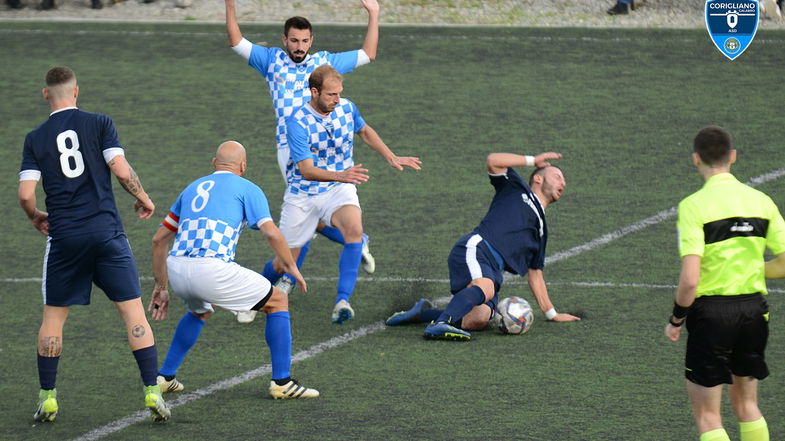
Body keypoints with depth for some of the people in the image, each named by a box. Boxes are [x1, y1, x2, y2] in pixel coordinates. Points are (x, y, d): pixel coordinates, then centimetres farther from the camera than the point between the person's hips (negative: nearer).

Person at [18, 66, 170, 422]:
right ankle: (153, 394, -4)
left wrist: (36, 218, 20)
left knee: (53, 317, 13)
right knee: (133, 311, 2)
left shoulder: (35, 138, 4)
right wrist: (143, 198, 10)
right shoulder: (99, 124, 1)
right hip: (106, 231, -1)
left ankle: (47, 399, 11)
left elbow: (25, 194, -1)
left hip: (63, 237, 1)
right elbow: (121, 170, -7)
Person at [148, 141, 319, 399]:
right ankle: (282, 382, 7)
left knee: (200, 312, 38)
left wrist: (161, 287, 33)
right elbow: (271, 234, -2)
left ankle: (164, 377, 32)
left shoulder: (193, 188, 27)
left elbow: (159, 239, 28)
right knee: (278, 302, 12)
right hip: (212, 269, -6)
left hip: (176, 269, 6)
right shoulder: (247, 189, 11)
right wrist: (292, 268, 13)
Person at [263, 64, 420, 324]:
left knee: (354, 229, -31)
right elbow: (306, 170, -28)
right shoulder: (297, 123, -21)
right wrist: (340, 175, -44)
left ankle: (342, 302, -34)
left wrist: (392, 159, 11)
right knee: (284, 264, 1)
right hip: (302, 194, -3)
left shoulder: (347, 108, -4)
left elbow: (365, 131, 20)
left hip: (338, 190, 3)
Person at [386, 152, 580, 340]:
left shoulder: (540, 230, 35)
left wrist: (552, 314, 32)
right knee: (485, 289, -38)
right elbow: (493, 161, 4)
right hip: (475, 249, -6)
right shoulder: (515, 189, 20)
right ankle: (440, 324, -52)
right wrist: (533, 160, 12)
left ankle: (423, 314, -5)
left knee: (479, 320, -22)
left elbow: (535, 275, 37)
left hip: (493, 272, 6)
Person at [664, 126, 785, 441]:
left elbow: (690, 280, -19)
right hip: (754, 309, 5)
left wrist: (676, 320, -4)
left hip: (711, 312, -5)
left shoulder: (693, 205, -13)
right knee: (747, 406, 20)